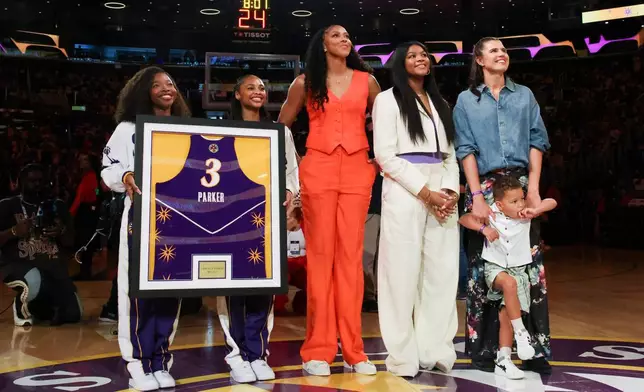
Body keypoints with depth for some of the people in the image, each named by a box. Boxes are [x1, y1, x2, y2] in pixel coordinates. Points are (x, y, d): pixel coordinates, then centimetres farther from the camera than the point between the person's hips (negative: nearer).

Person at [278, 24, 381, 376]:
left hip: (357, 171, 1)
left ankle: (353, 350, 4)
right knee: (320, 254, -3)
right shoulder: (305, 82, 9)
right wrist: (294, 163, 8)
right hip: (317, 170, -1)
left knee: (351, 255, -2)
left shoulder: (366, 80, 12)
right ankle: (318, 349, 2)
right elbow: (281, 127, 16)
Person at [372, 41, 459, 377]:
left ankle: (436, 352, 9)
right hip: (404, 193, -5)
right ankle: (403, 358, 1)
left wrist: (450, 191, -3)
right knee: (403, 274, -5)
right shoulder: (388, 99, 5)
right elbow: (385, 155, -6)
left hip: (442, 194, 5)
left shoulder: (440, 103, 22)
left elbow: (450, 154, 17)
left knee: (442, 274, 2)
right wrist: (425, 192, -13)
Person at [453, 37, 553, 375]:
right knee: (483, 266, 0)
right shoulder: (466, 100, 10)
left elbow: (536, 142, 9)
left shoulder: (524, 95, 16)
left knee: (531, 263, -3)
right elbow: (466, 150, 1)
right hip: (484, 185, -1)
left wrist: (533, 188, -4)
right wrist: (477, 195, -10)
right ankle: (482, 347, 8)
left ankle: (537, 349, 3)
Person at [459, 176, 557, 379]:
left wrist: (533, 211, -24)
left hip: (517, 270, 2)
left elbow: (551, 202, -7)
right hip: (494, 267, -2)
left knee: (505, 316, -2)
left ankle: (503, 360, 9)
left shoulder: (525, 216, -4)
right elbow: (464, 218, -11)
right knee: (509, 283, -36)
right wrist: (484, 228, -25)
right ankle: (521, 333, -25)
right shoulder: (491, 214, -8)